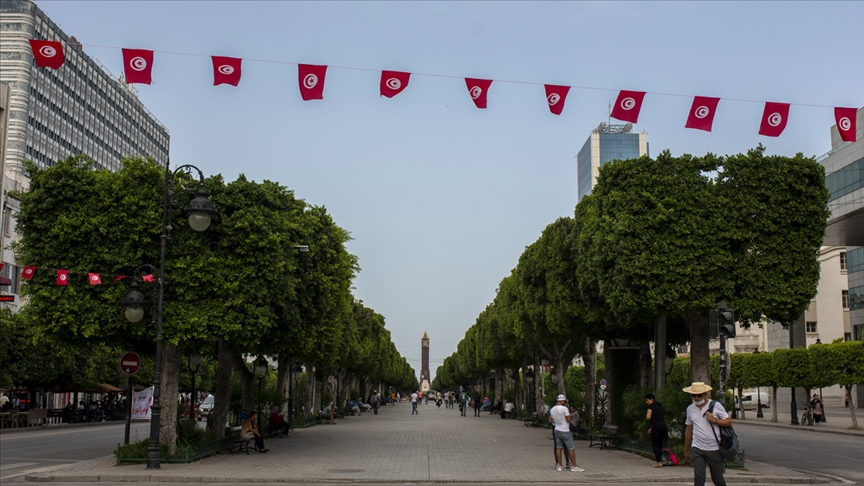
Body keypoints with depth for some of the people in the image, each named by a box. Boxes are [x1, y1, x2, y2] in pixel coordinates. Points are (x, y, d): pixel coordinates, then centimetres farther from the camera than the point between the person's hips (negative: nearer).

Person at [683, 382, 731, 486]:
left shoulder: (716, 405, -1)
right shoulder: (690, 409, 9)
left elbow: (729, 422, 1)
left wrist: (714, 420, -16)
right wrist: (686, 450, 20)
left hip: (714, 450, -2)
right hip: (697, 450, 2)